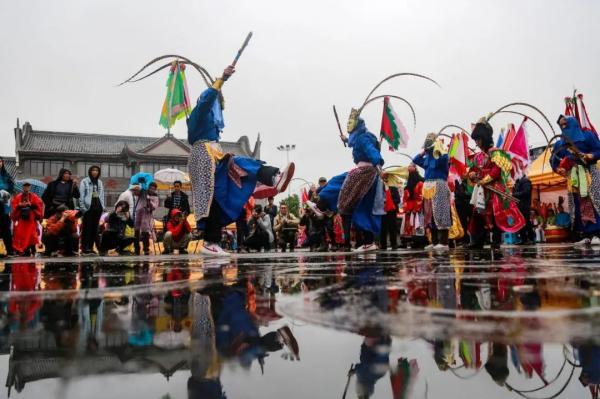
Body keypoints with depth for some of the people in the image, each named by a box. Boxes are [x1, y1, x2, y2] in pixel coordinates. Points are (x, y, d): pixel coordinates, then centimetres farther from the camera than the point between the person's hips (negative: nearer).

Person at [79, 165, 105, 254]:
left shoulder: (100, 182, 17)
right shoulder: (84, 181, 0)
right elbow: (81, 195, -4)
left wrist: (102, 206, 8)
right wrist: (82, 207, -11)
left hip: (98, 207, 5)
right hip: (88, 207, -5)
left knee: (95, 228, 6)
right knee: (87, 228, -6)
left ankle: (90, 247, 12)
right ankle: (85, 248, -4)